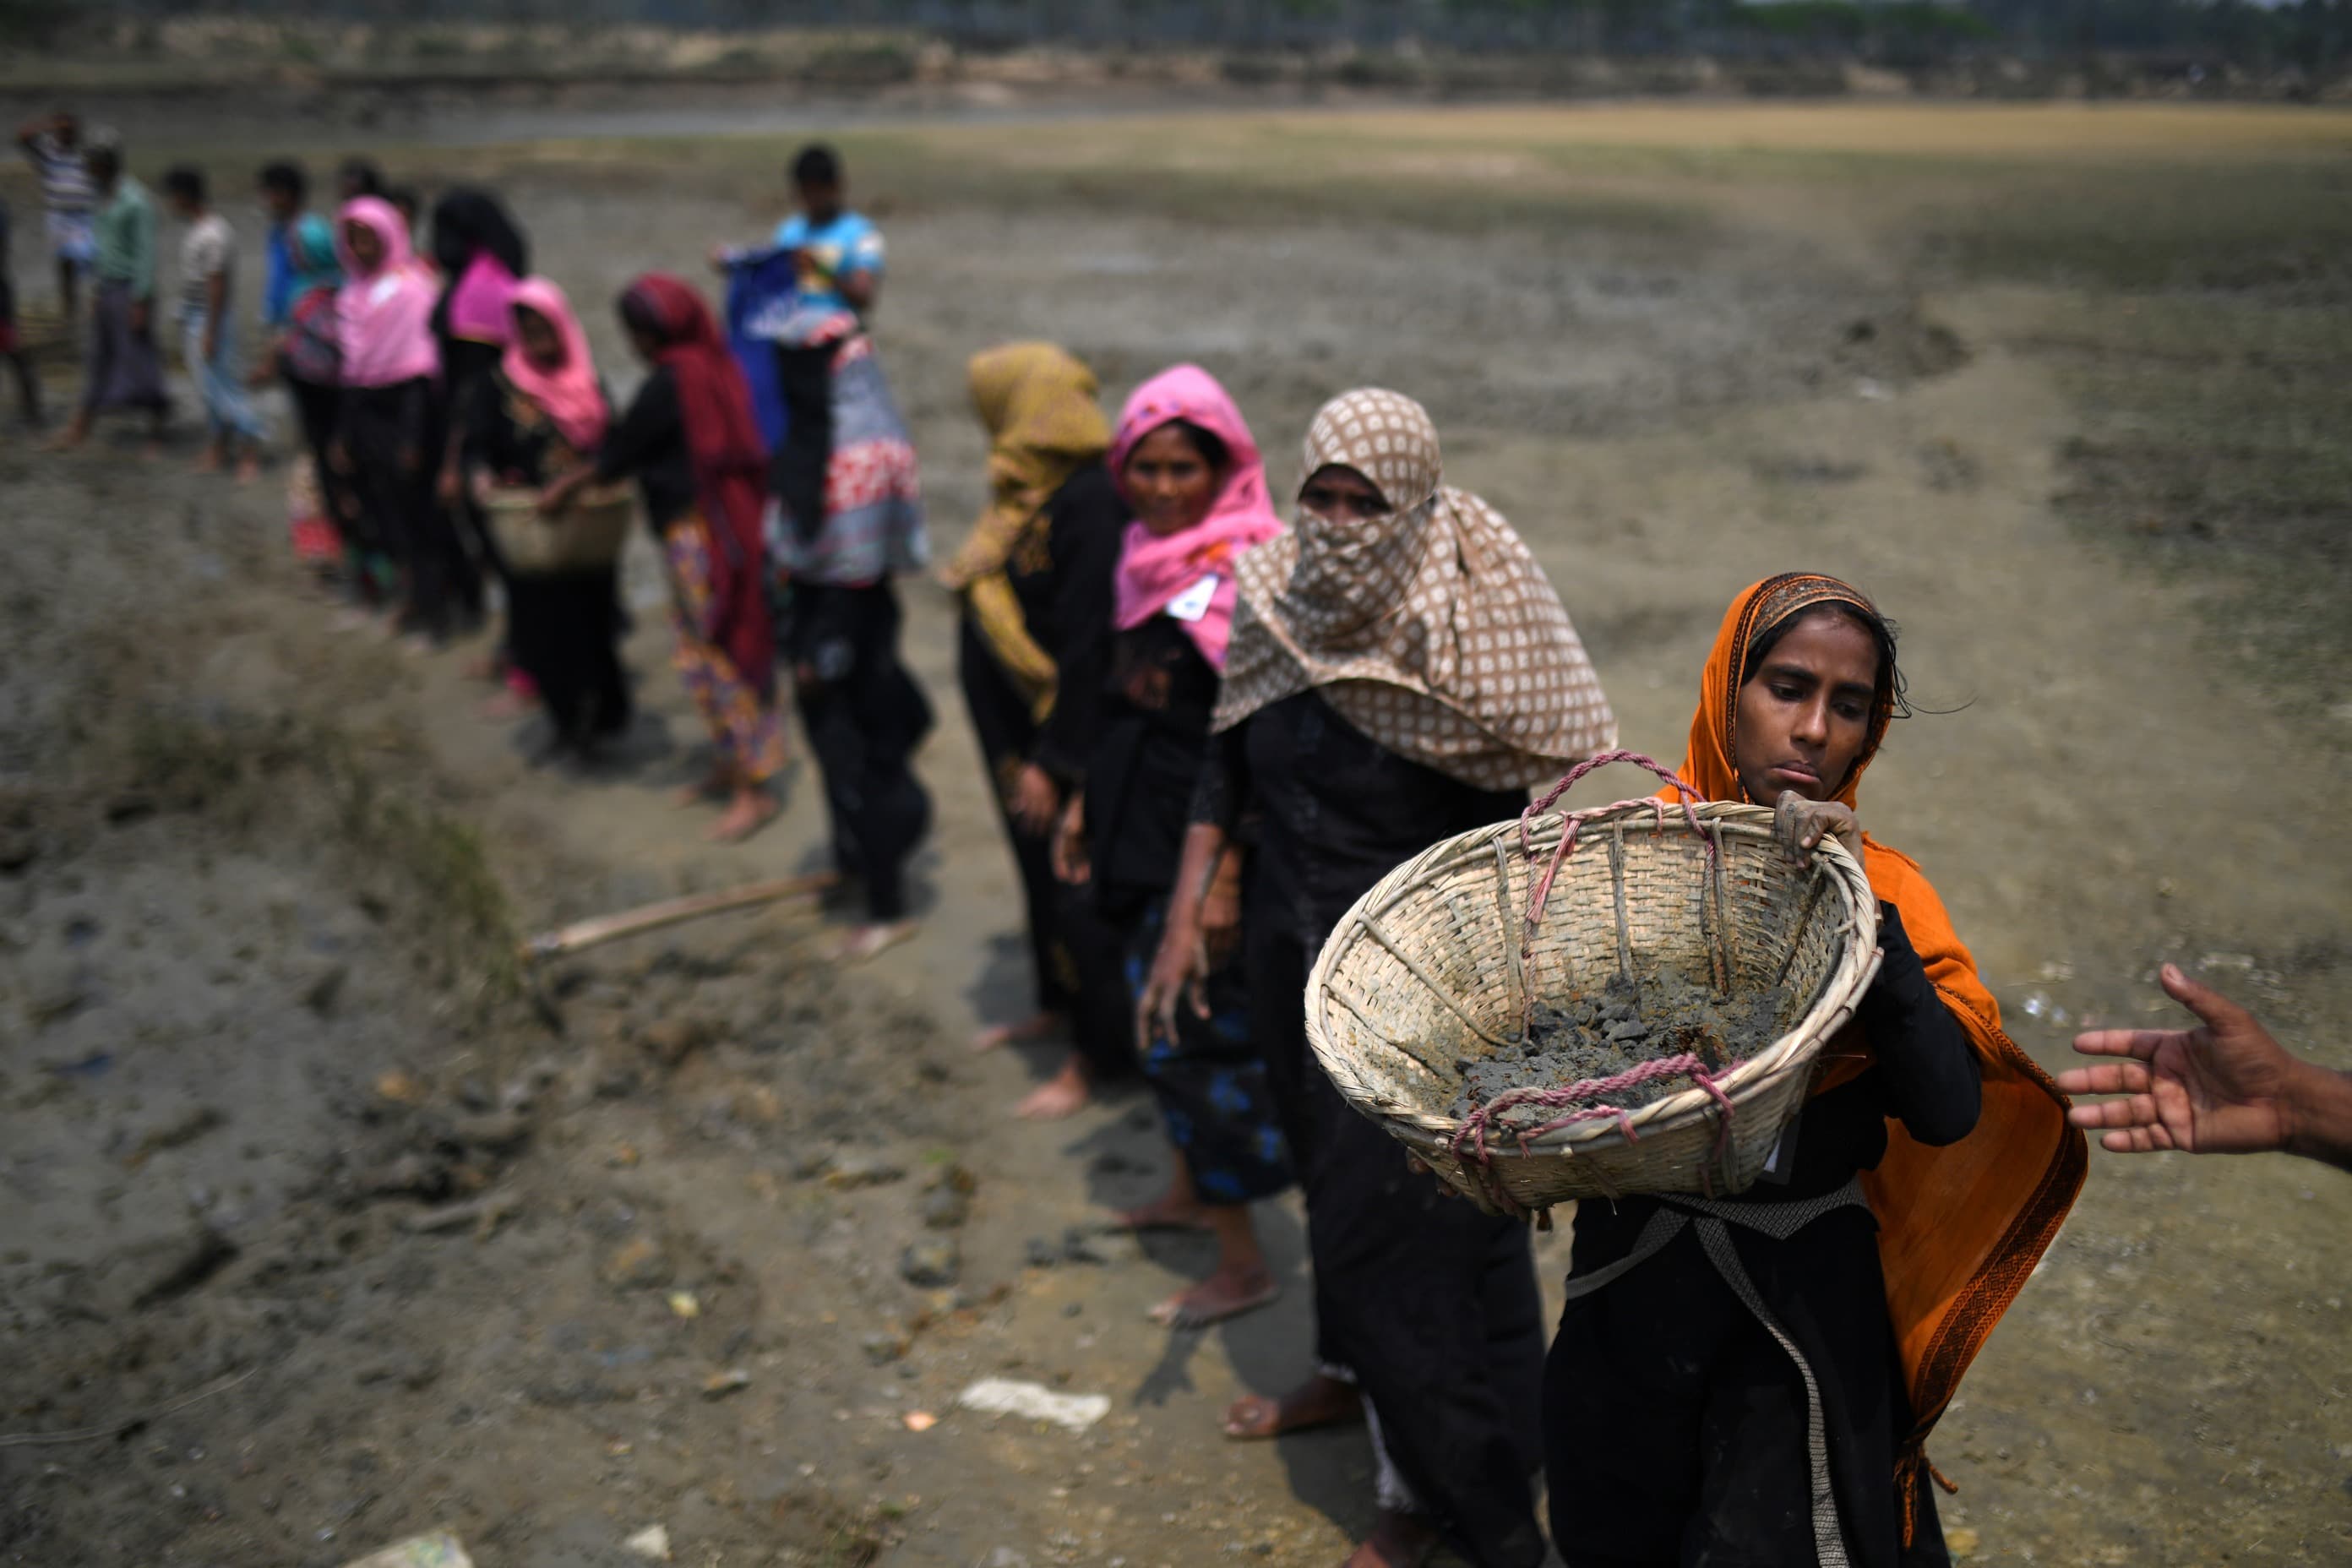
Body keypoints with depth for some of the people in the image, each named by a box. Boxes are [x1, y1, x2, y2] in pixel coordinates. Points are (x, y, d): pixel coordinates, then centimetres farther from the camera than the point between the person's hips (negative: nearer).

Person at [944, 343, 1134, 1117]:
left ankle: (1098, 1047, 18)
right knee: (1038, 866, 21)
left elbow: (1081, 644, -24)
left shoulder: (1087, 502, -23)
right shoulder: (1030, 489, 6)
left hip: (1060, 731, -9)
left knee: (1072, 880, 3)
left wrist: (1051, 758, -22)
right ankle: (1059, 1002, 40)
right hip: (1015, 727, 9)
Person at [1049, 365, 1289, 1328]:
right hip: (1138, 832, 8)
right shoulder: (1144, 561, 7)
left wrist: (1226, 871, -23)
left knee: (1194, 1038, -1)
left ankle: (1243, 1263, 13)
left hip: (1202, 846, -8)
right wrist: (1083, 802, 19)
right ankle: (1193, 1189, 41)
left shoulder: (1247, 575, -19)